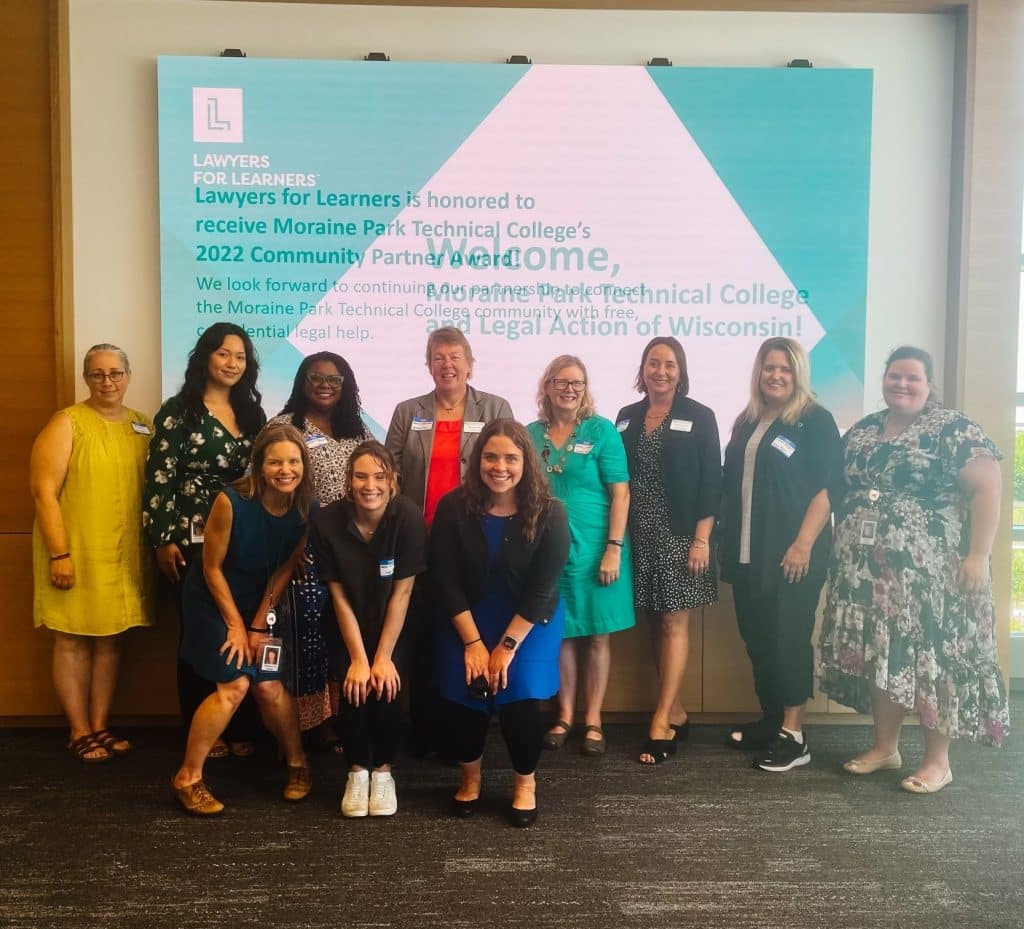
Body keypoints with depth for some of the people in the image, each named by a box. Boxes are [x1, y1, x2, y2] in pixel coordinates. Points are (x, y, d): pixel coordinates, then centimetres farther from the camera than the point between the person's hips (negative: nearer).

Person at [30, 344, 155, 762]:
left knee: (109, 640, 12)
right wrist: (59, 553, -17)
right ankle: (79, 732, 16)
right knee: (73, 641, 5)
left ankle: (100, 726, 23)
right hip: (75, 553, -5)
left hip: (123, 555, 5)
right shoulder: (67, 423, -7)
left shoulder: (142, 426, 9)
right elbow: (44, 490, -12)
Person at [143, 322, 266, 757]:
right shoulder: (179, 411, -4)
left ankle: (239, 728, 18)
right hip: (192, 542, -4)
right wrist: (163, 540, -13)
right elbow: (160, 479, -8)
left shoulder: (252, 413, 12)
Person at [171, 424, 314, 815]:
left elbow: (285, 567, -4)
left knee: (269, 686, -4)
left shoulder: (305, 509, -15)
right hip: (213, 598, -4)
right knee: (234, 685, -15)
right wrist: (235, 625, -11)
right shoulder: (231, 501, -27)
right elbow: (212, 567, -16)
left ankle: (298, 763, 19)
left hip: (260, 602, 4)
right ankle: (187, 778, 1)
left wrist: (259, 624, -3)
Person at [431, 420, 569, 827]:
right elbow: (445, 580, -11)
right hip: (467, 617, 1)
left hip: (531, 620, -1)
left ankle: (526, 781, 12)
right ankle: (470, 775, 15)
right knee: (462, 692, -16)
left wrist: (506, 646, -18)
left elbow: (541, 588, -15)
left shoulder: (549, 513, -16)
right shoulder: (453, 507, -13)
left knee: (520, 695, -18)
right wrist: (473, 642, -15)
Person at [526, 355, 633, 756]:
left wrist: (614, 548, -12)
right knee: (561, 633, 9)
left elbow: (620, 493, -6)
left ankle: (593, 719, 18)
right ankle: (564, 716, 22)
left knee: (597, 634, 6)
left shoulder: (601, 430, -3)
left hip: (593, 548, -2)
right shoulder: (531, 434, 5)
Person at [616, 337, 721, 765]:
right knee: (655, 624, 9)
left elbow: (710, 483, -5)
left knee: (674, 623, -2)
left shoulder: (699, 417, -1)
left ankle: (661, 722, 0)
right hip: (638, 536, 4)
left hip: (679, 535, -4)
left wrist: (702, 540, -12)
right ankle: (675, 712, 21)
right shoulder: (627, 417, 10)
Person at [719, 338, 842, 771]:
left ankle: (793, 734, 5)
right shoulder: (746, 423, 14)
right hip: (747, 553, 6)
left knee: (787, 638, -3)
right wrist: (726, 541, 14)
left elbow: (827, 488, -11)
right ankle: (769, 719, 24)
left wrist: (803, 544, -18)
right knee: (757, 638, 11)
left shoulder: (815, 421, -4)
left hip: (791, 553, -6)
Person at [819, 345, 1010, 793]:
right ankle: (885, 746, 23)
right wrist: (841, 549, 11)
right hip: (868, 569, 6)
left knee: (933, 655, -1)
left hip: (930, 569, -5)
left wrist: (978, 555, -17)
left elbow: (986, 489, -11)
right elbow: (838, 488, 17)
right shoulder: (861, 431, 11)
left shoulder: (954, 429, -6)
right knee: (878, 654, 10)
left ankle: (937, 760, 12)